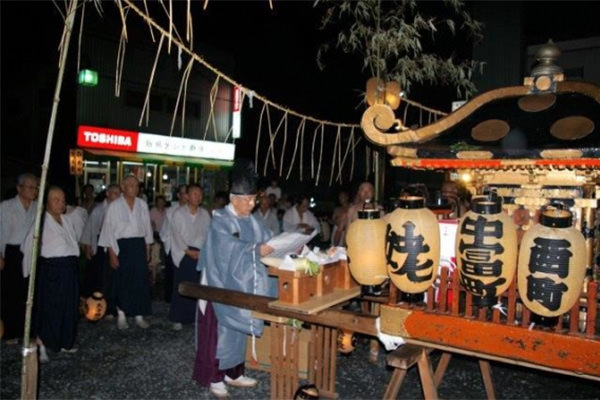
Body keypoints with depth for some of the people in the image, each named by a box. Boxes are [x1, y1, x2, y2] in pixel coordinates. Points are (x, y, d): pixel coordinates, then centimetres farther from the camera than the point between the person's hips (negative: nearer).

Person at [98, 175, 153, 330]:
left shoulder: (143, 204, 4)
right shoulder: (114, 206, -4)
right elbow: (108, 230, -4)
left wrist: (147, 249, 8)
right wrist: (112, 253, -8)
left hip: (139, 245, 2)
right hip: (122, 246, -2)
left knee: (140, 280, 3)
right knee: (122, 281, 7)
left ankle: (139, 315, 15)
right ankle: (121, 315, 21)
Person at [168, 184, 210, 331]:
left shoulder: (205, 214, 10)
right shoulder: (179, 213, 1)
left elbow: (208, 234, 6)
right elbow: (177, 235, -4)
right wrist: (188, 251, -12)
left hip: (201, 255, 3)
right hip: (184, 255, -2)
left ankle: (196, 317, 11)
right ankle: (178, 319, 9)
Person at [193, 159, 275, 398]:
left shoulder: (251, 221, 8)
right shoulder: (220, 221, -15)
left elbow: (267, 239, 2)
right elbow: (229, 248, -28)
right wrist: (257, 250, -34)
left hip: (242, 286, 7)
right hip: (222, 286, -7)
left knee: (238, 329, 14)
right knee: (221, 331, 1)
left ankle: (233, 373, 27)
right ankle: (214, 377, 14)